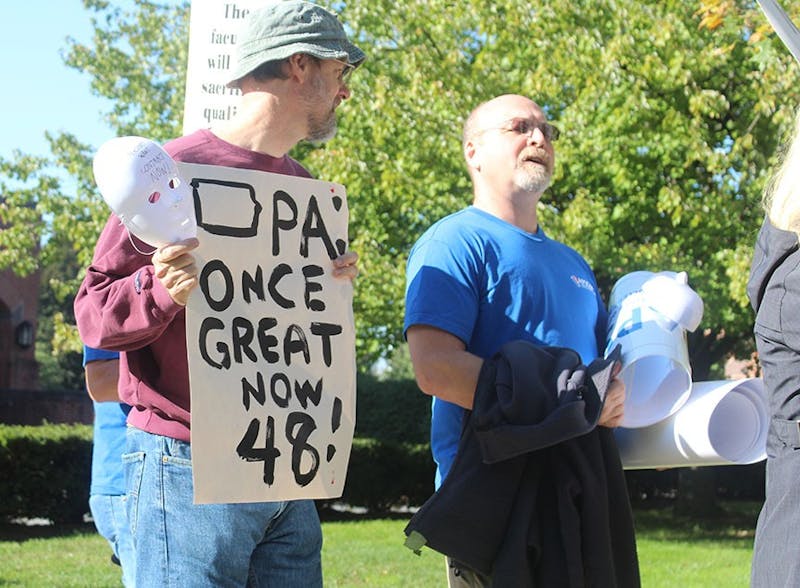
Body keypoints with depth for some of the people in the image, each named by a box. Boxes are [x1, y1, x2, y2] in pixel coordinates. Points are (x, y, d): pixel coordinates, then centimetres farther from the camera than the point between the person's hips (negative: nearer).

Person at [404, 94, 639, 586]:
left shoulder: (571, 263, 23)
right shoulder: (456, 242, -5)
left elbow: (612, 354, 29)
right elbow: (435, 368, -18)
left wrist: (617, 390, 3)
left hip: (581, 495, 8)